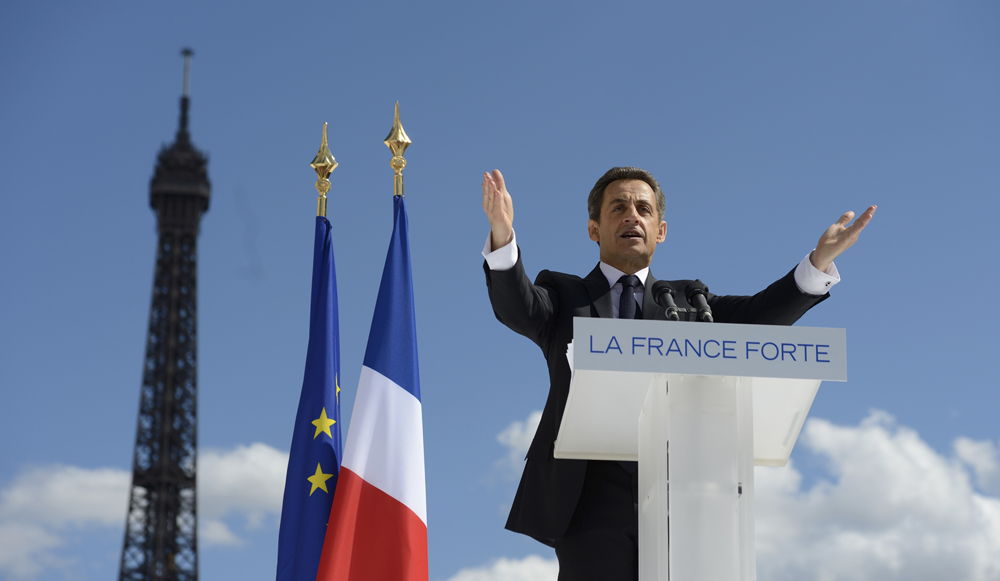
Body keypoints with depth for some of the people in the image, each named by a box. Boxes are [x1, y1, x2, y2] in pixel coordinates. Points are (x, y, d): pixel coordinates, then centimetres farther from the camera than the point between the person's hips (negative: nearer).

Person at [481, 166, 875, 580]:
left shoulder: (687, 300, 21)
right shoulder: (563, 296, 16)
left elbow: (756, 315, 5)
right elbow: (515, 308, -5)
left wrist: (819, 259, -12)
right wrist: (502, 236, -27)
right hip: (591, 495, -1)